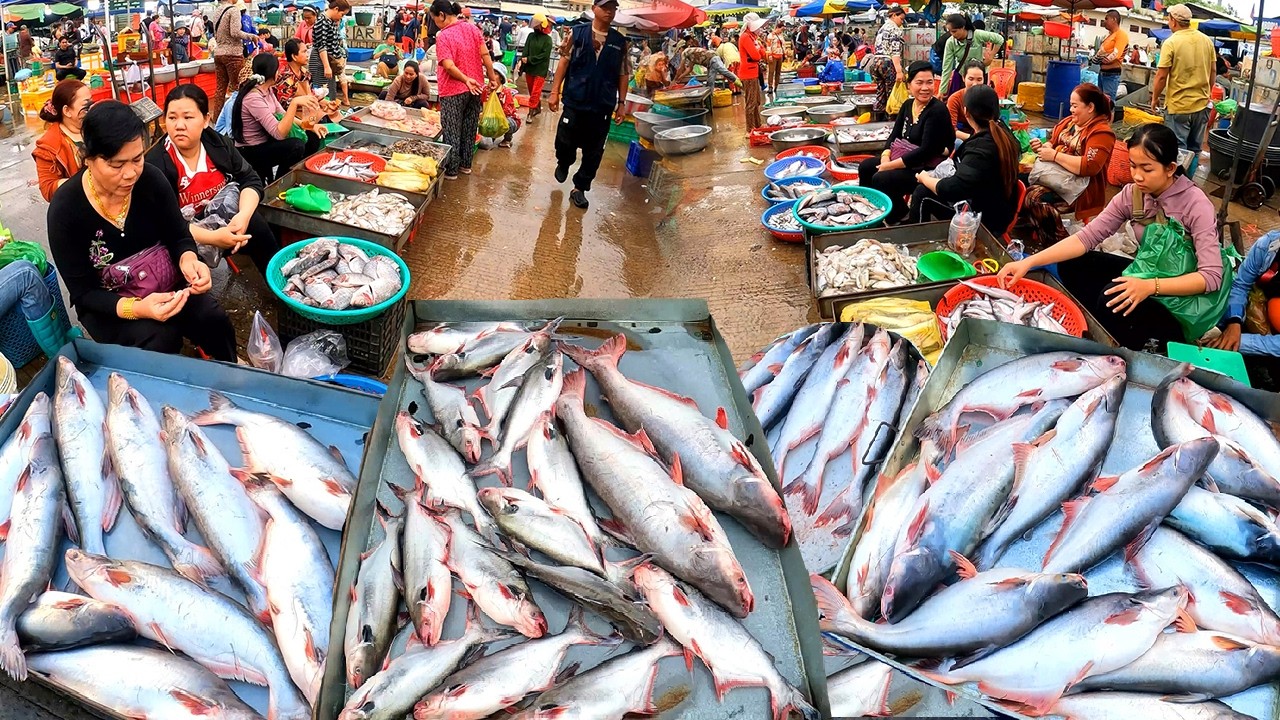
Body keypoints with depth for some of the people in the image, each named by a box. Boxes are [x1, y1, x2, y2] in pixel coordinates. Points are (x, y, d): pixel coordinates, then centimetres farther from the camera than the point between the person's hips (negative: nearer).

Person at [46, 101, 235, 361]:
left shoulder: (152, 180, -12)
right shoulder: (65, 209, -19)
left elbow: (179, 237, 0)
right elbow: (83, 292, -16)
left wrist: (188, 260, -25)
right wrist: (135, 308, -35)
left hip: (165, 285, 3)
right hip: (107, 304, -3)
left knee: (212, 320, -23)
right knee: (158, 340, -31)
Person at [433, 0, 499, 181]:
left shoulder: (443, 36, -17)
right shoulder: (472, 28, 1)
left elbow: (448, 66, -25)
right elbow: (485, 54, 1)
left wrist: (466, 79, -22)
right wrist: (492, 77, 8)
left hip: (453, 91, -6)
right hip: (475, 88, 6)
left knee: (452, 132, 4)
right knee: (469, 128, 16)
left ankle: (451, 170, 10)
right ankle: (466, 164, 27)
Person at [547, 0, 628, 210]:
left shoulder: (620, 42, 5)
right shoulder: (577, 33, -1)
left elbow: (623, 74, 7)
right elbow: (564, 62, 0)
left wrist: (621, 103, 3)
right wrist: (555, 92, -4)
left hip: (602, 106, 2)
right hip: (575, 101, -2)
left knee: (594, 152, 5)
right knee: (565, 142, 4)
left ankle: (579, 188, 20)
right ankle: (563, 164, 38)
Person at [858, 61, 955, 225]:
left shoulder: (938, 110, -18)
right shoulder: (907, 106, 7)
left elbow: (926, 150, -23)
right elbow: (895, 135, 7)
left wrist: (891, 165, -23)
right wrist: (886, 156, -14)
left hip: (929, 169, -8)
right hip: (905, 159, 8)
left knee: (880, 179, -23)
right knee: (865, 167, 0)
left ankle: (899, 217, -2)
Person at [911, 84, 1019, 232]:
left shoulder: (980, 148, -28)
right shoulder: (1002, 131, 0)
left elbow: (949, 190, -31)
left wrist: (924, 178, -12)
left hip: (986, 219, -9)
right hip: (999, 210, 9)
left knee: (923, 194, -2)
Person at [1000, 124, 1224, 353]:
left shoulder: (1195, 204, -22)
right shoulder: (1132, 194, -7)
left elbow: (1212, 277, -27)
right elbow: (1087, 236, -12)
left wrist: (1150, 286, -41)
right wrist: (1029, 262, -24)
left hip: (1183, 295, -6)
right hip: (1146, 275, 6)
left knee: (1114, 298, -32)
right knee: (1072, 265, -8)